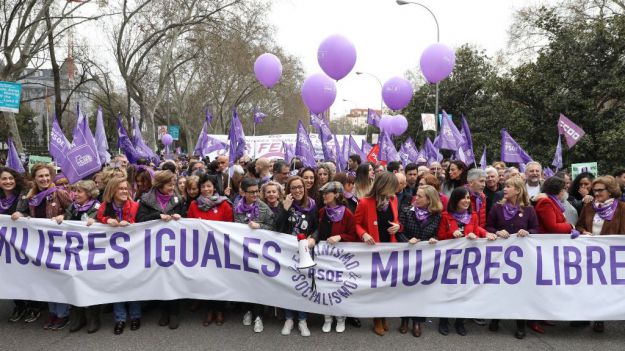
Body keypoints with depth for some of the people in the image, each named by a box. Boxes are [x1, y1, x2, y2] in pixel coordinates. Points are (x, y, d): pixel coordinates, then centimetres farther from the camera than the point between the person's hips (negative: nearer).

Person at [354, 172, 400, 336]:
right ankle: (377, 320, 21)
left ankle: (384, 316, 29)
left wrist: (397, 226, -6)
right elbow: (357, 223, -7)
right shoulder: (365, 202, -16)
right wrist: (363, 234, -24)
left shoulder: (393, 200, 1)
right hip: (373, 249, -5)